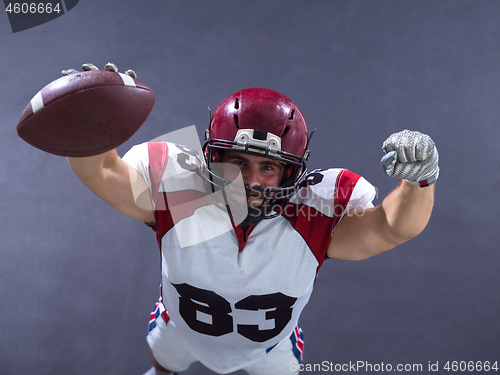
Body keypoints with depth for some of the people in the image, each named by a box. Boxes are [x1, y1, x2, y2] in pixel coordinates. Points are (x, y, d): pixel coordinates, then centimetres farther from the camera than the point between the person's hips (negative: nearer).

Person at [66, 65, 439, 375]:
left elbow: (391, 228, -40)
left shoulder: (315, 213, -36)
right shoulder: (176, 186, -36)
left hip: (270, 344, 0)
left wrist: (418, 179, -60)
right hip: (182, 330, 1)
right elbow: (101, 171, -33)